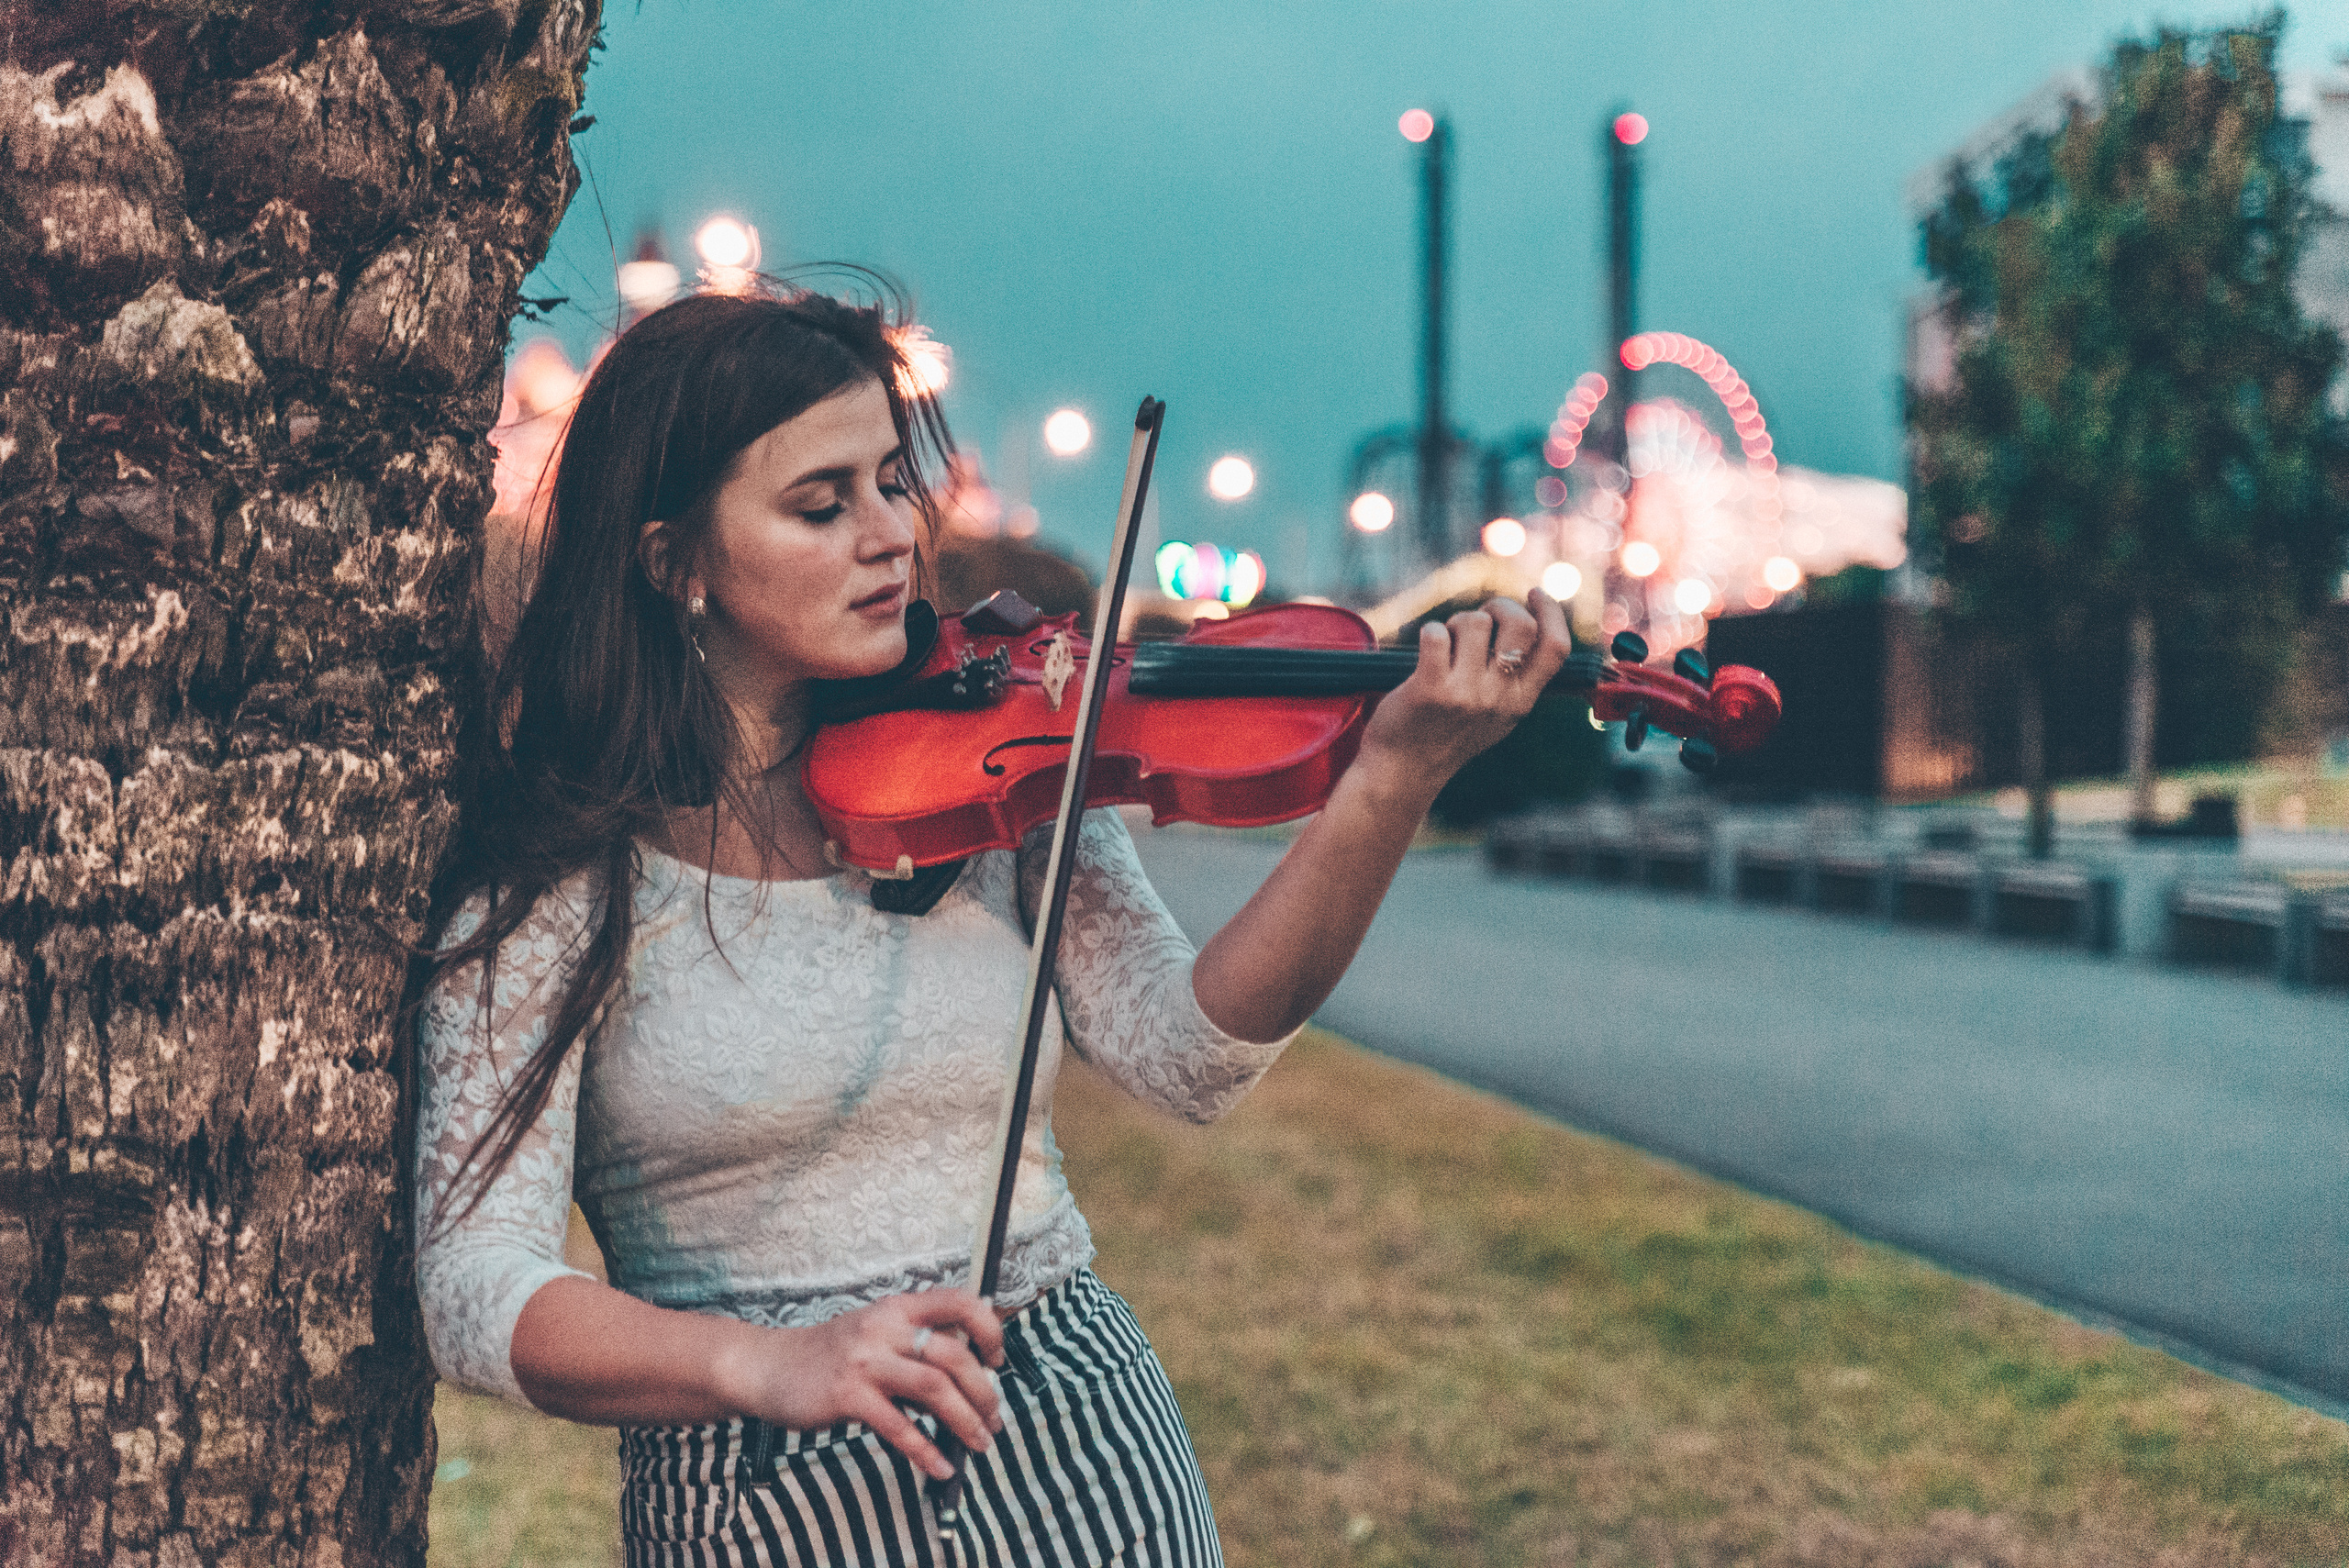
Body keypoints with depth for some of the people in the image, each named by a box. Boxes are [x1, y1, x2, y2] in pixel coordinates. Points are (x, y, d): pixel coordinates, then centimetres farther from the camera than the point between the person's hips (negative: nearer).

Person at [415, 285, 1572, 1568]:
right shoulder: (554, 877, -8)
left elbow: (1187, 1055, -12)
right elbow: (476, 1289, -16)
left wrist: (1388, 786, -24)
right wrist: (768, 1364, -32)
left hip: (1081, 1462, 3)